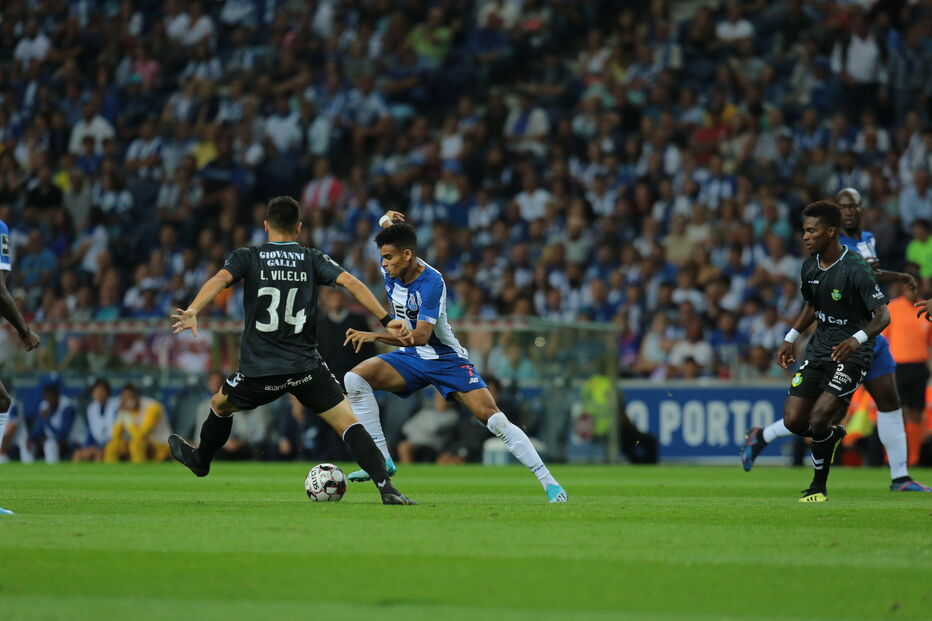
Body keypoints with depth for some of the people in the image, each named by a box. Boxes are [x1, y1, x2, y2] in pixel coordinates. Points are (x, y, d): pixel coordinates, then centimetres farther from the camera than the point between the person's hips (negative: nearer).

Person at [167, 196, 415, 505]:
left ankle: (200, 459, 52)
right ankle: (386, 488, -20)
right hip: (306, 369, 0)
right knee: (348, 423, -3)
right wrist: (386, 320, -9)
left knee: (220, 404, 31)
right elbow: (350, 282, -7)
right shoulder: (313, 259, 6)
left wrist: (192, 313, -29)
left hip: (259, 371, 0)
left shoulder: (247, 257, 4)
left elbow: (220, 279, -15)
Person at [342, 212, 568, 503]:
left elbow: (421, 335, -33)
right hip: (410, 358, 6)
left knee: (494, 418, -16)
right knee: (354, 378, -18)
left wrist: (374, 336, -41)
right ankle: (381, 459, -14)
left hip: (447, 359, -6)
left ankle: (549, 482, -9)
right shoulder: (390, 270, -8)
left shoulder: (431, 282, -26)